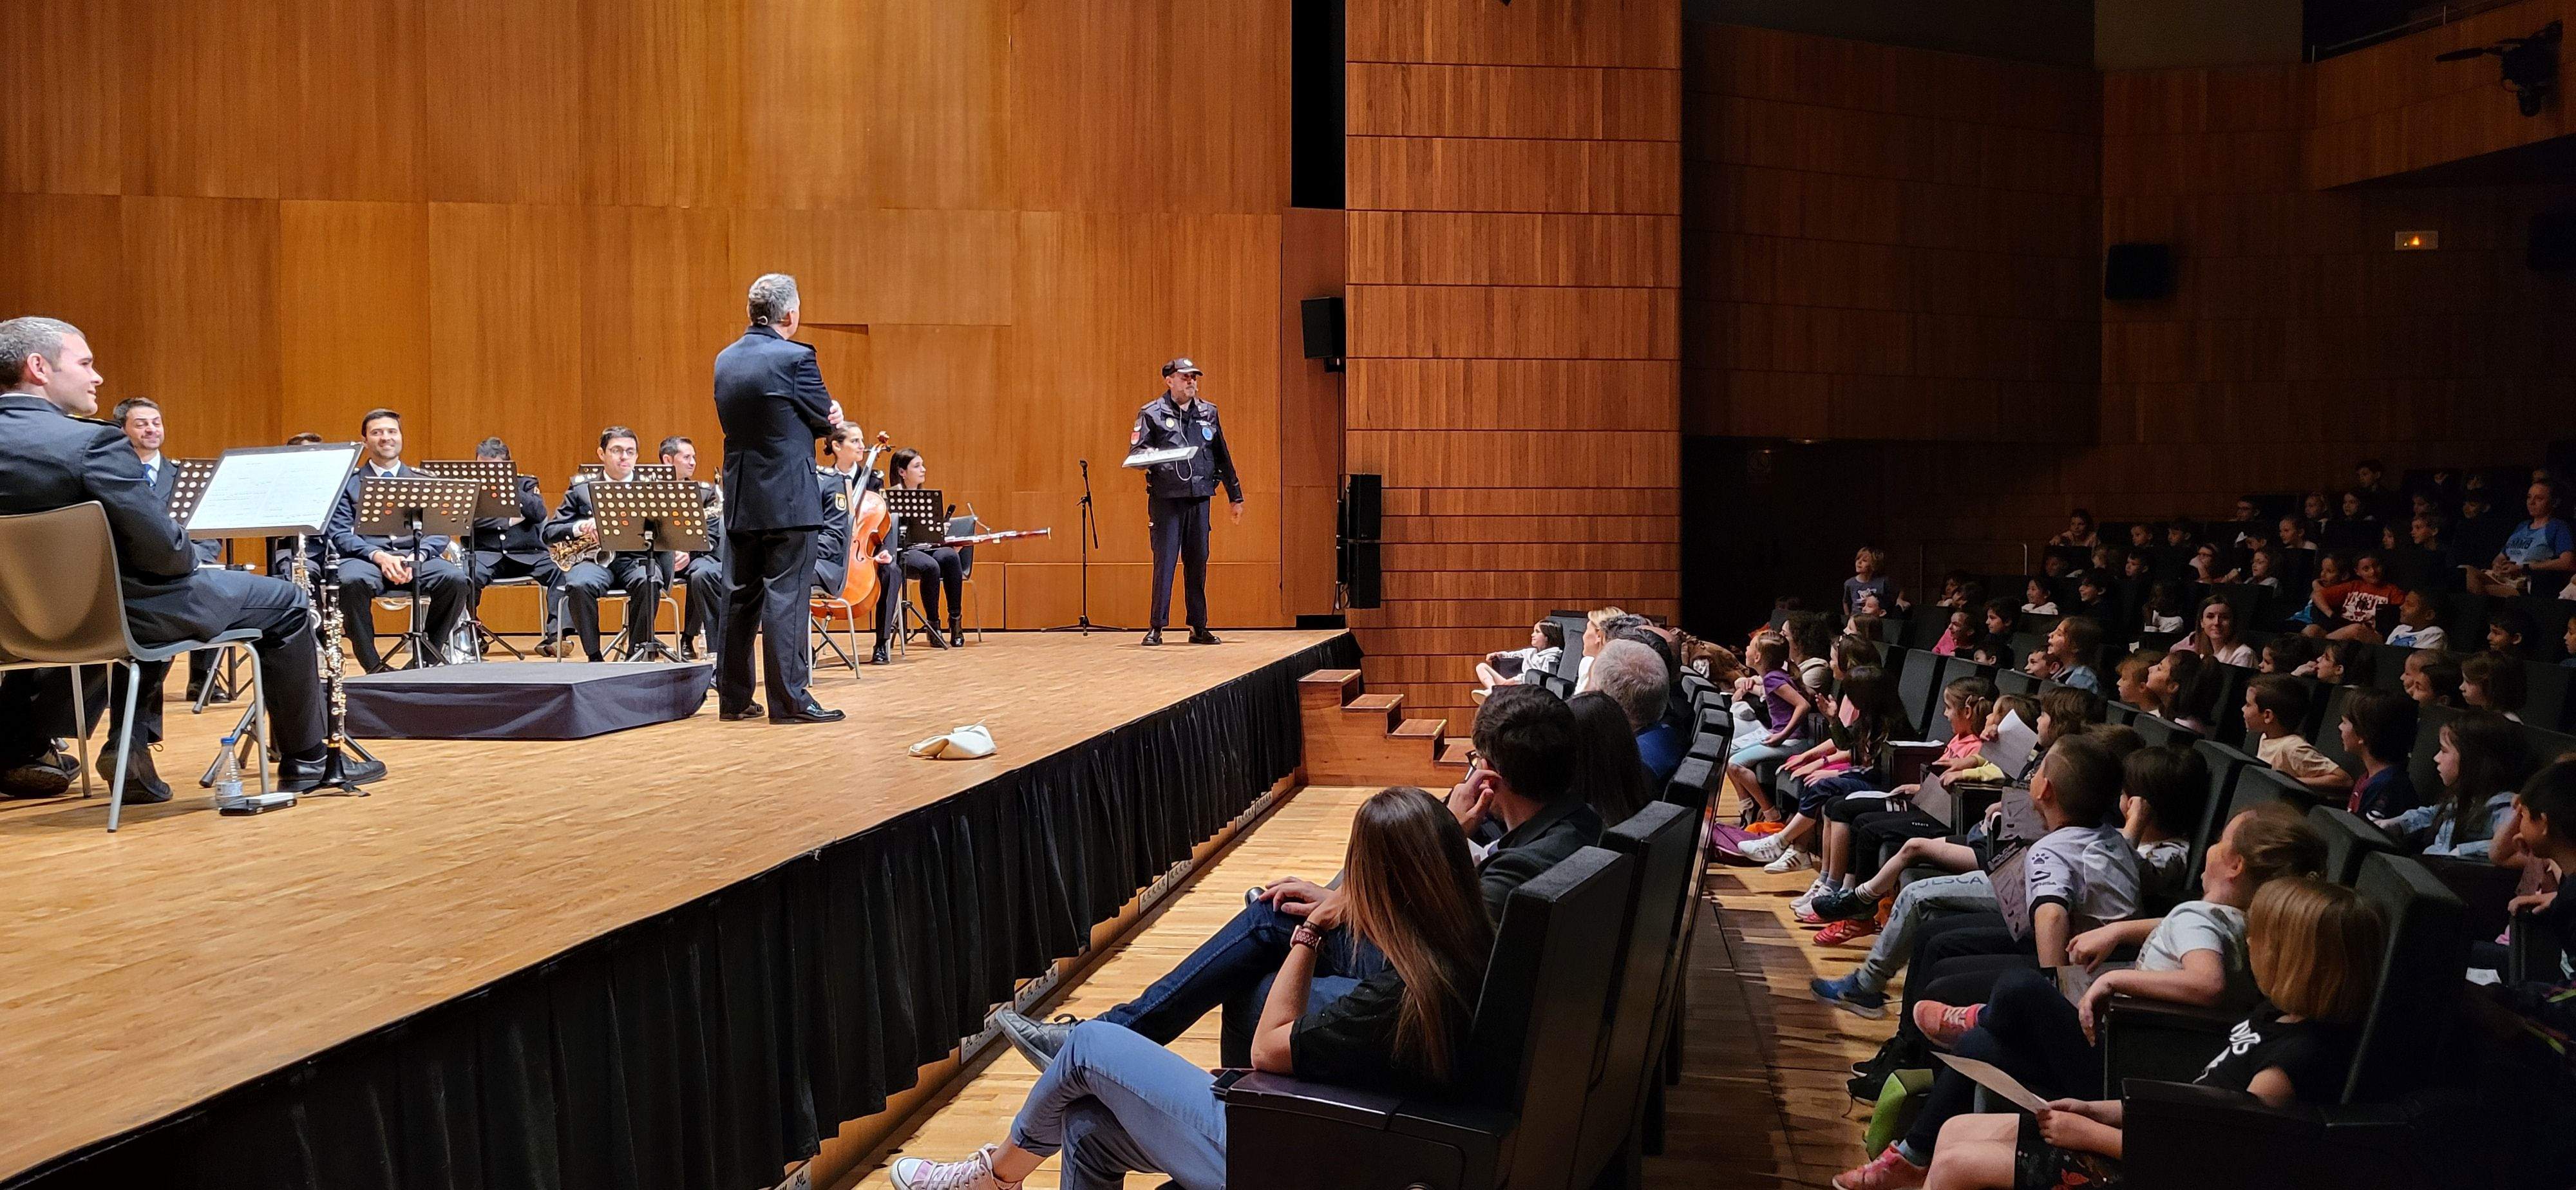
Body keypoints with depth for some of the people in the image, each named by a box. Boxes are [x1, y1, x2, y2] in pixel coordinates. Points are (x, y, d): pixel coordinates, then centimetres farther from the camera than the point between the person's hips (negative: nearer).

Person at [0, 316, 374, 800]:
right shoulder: (93, 442, -24)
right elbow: (165, 551, -24)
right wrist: (192, 561, 0)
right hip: (122, 613, -8)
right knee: (287, 603, 10)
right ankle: (305, 762, 17)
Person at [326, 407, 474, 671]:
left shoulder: (424, 481, 19)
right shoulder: (349, 482, 13)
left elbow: (439, 532, 11)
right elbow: (341, 535, 4)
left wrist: (417, 556, -11)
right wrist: (378, 556, -15)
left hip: (418, 558, 2)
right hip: (366, 558, -2)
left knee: (456, 580, -30)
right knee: (352, 581, -37)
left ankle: (425, 661, -12)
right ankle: (373, 666, -21)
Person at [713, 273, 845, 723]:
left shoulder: (725, 360, 8)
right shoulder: (795, 357, -13)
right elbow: (826, 419, -6)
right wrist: (829, 415, 18)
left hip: (740, 500, 7)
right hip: (788, 499, -7)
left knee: (740, 597, 13)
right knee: (786, 596, -5)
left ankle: (733, 697, 19)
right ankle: (790, 700, -3)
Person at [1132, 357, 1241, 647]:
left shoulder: (1208, 413, 14)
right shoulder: (1152, 414, 0)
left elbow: (1223, 457, 19)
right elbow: (1134, 453, -5)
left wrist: (1235, 497, 21)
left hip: (1199, 498, 4)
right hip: (1166, 498, -4)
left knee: (1198, 563, 7)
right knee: (1164, 561, -5)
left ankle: (1199, 628, 13)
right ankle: (1156, 627, 1)